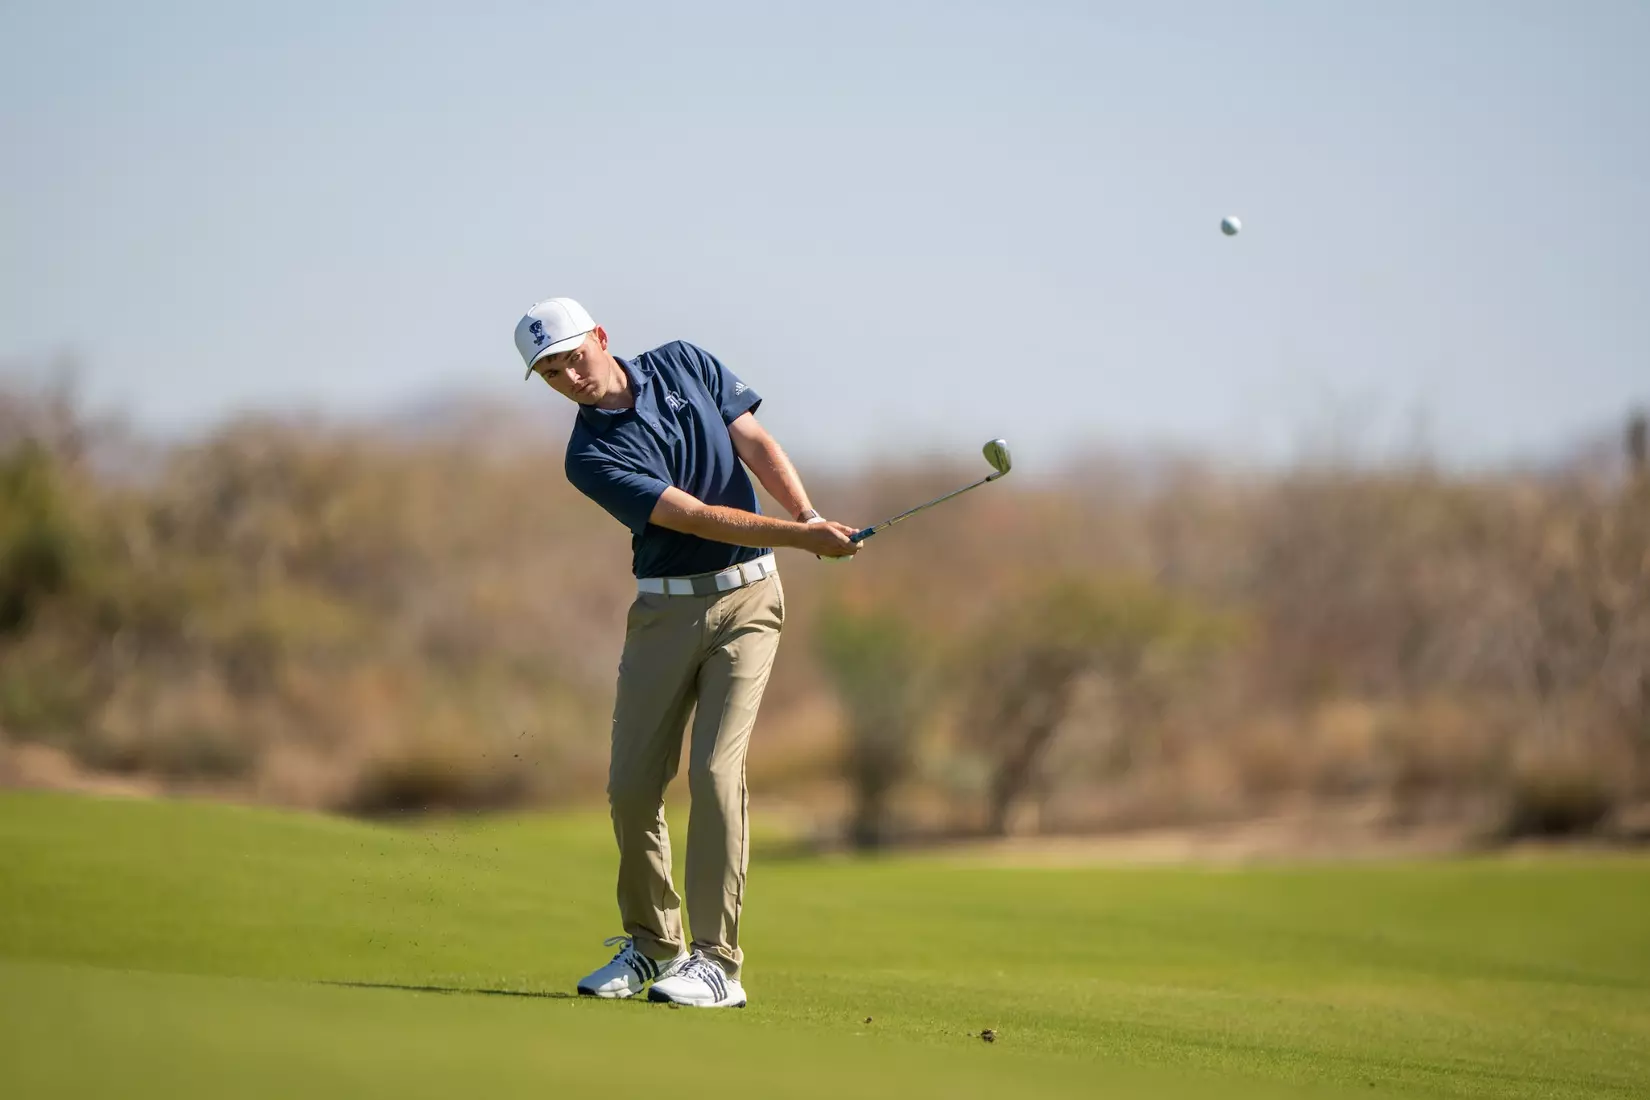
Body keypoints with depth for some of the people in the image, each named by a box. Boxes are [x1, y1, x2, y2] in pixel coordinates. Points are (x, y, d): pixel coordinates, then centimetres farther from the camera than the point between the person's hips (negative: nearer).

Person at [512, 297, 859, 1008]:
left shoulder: (685, 366, 1)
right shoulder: (591, 456, -9)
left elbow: (755, 444, -2)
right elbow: (697, 517, -17)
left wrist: (811, 515, -20)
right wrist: (802, 538, -25)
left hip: (745, 599, -1)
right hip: (664, 609, 1)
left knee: (715, 769, -14)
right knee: (632, 783, -3)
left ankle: (716, 961, -14)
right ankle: (650, 944, 18)